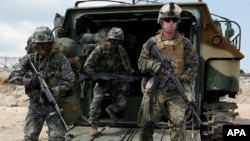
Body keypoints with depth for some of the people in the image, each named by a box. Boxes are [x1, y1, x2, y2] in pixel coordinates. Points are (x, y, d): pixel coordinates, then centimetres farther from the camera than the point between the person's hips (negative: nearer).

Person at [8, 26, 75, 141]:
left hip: (54, 104, -2)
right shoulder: (29, 60, 1)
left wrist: (52, 92, -24)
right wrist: (29, 81, -21)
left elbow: (69, 81, -9)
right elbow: (12, 77, -3)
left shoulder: (60, 59, -6)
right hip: (35, 105, 3)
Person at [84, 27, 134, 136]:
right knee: (97, 98, -26)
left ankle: (110, 110, 34)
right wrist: (96, 78, -21)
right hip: (102, 81, -4)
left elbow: (127, 68, 6)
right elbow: (87, 66, -14)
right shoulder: (100, 49, -14)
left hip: (116, 81, 4)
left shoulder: (122, 51, -1)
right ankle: (93, 125, -12)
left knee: (121, 103, -3)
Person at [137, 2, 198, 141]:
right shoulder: (152, 42, 6)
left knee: (178, 124, -13)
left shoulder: (185, 43, 4)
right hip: (154, 90, 2)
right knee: (145, 123, 8)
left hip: (176, 91, -1)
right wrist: (152, 64, -16)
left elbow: (192, 66, 2)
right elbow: (141, 62, 7)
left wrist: (179, 80, -14)